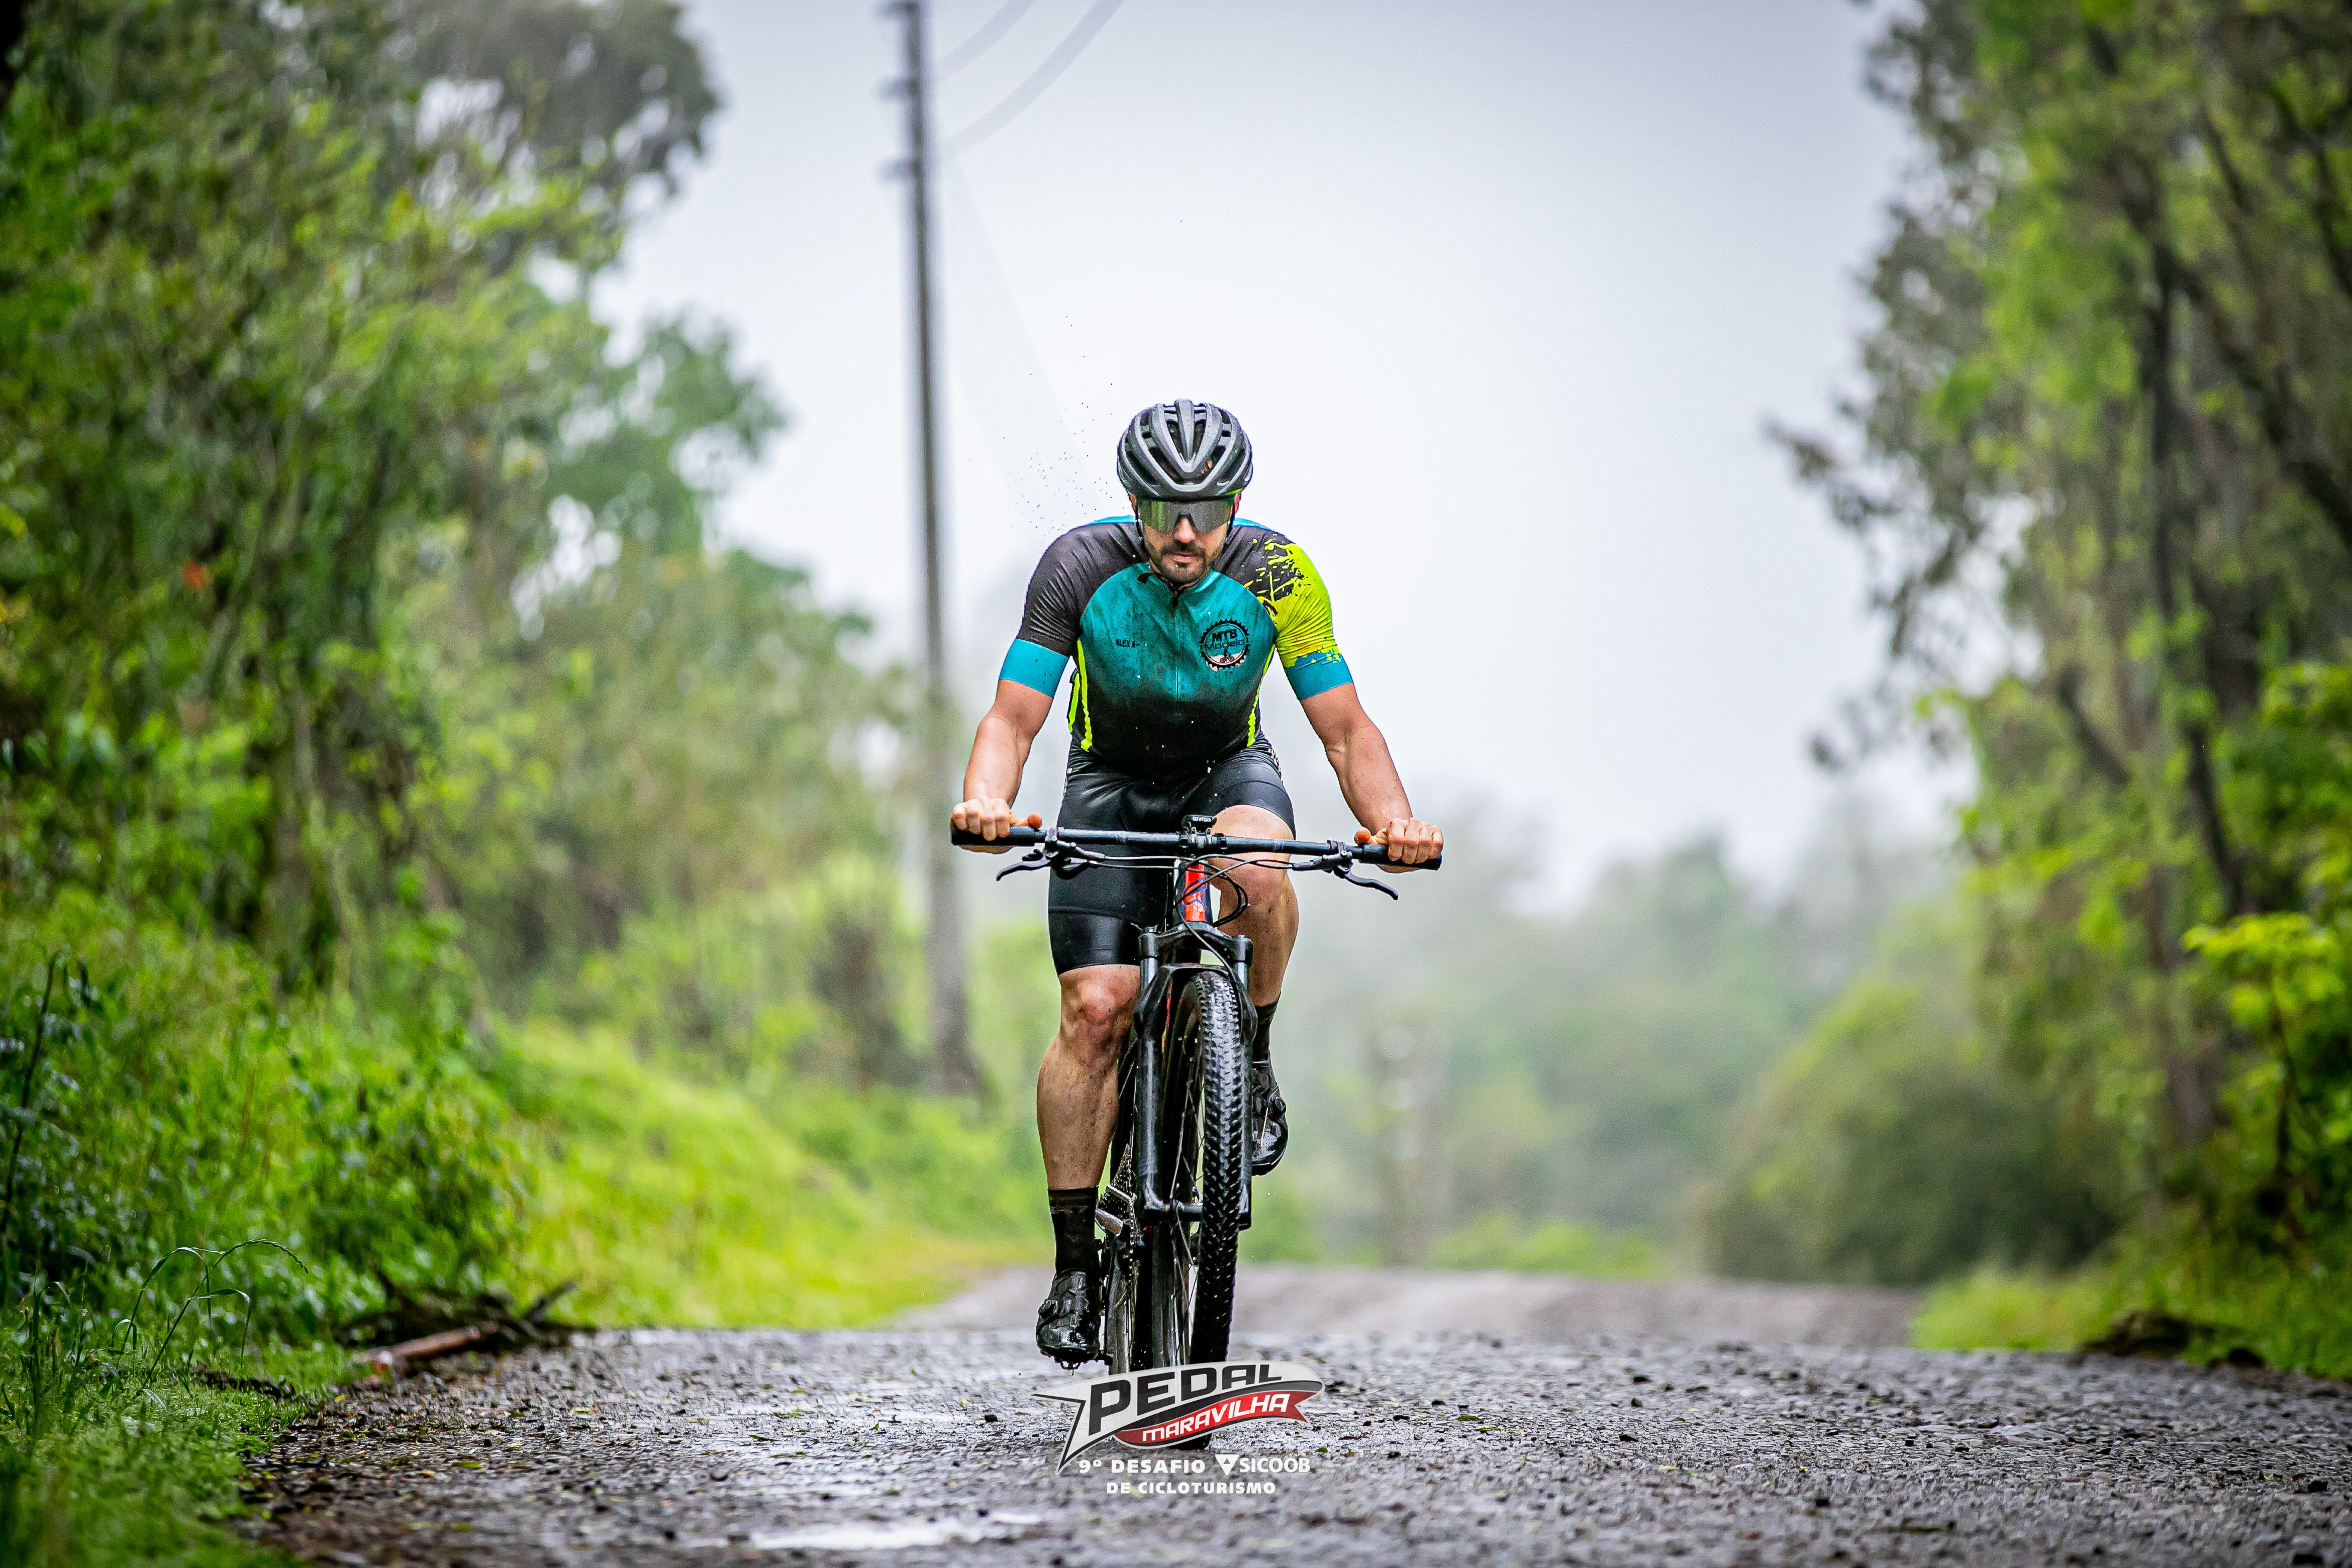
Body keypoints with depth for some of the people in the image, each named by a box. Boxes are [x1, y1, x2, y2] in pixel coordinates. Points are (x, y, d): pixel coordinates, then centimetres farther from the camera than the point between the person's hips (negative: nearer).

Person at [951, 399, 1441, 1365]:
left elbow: (1346, 730, -21)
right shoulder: (1082, 566, -24)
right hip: (1112, 782, 0)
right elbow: (1013, 717, -26)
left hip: (1227, 770, 0)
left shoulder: (1276, 577, -23)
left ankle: (1251, 1062, -11)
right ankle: (1075, 1267, -7)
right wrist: (986, 802, -47)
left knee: (1255, 868, -37)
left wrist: (1393, 819, -40)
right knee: (1094, 1010, -15)